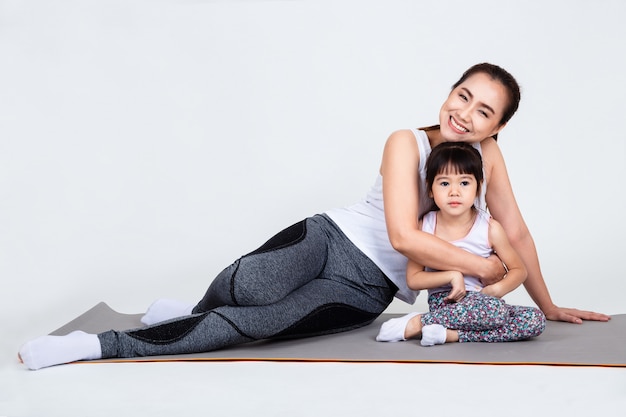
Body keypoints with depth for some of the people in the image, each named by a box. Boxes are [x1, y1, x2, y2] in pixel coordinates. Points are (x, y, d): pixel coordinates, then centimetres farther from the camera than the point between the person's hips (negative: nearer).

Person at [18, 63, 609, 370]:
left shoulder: (488, 154, 0)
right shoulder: (406, 143, -12)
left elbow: (516, 232, 9)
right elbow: (404, 236, -22)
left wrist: (548, 306, 12)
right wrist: (482, 267, -16)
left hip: (366, 289, 1)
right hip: (328, 237, -1)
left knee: (251, 324, -20)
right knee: (248, 286, -32)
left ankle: (102, 345, -16)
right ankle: (194, 310, 5)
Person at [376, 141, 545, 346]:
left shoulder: (490, 228, -4)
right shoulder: (424, 227, -4)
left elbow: (518, 270, 6)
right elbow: (413, 279, -1)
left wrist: (497, 289, -15)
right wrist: (451, 276, -16)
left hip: (482, 301, 3)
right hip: (443, 302, -3)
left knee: (536, 320, -23)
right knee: (495, 309, -33)